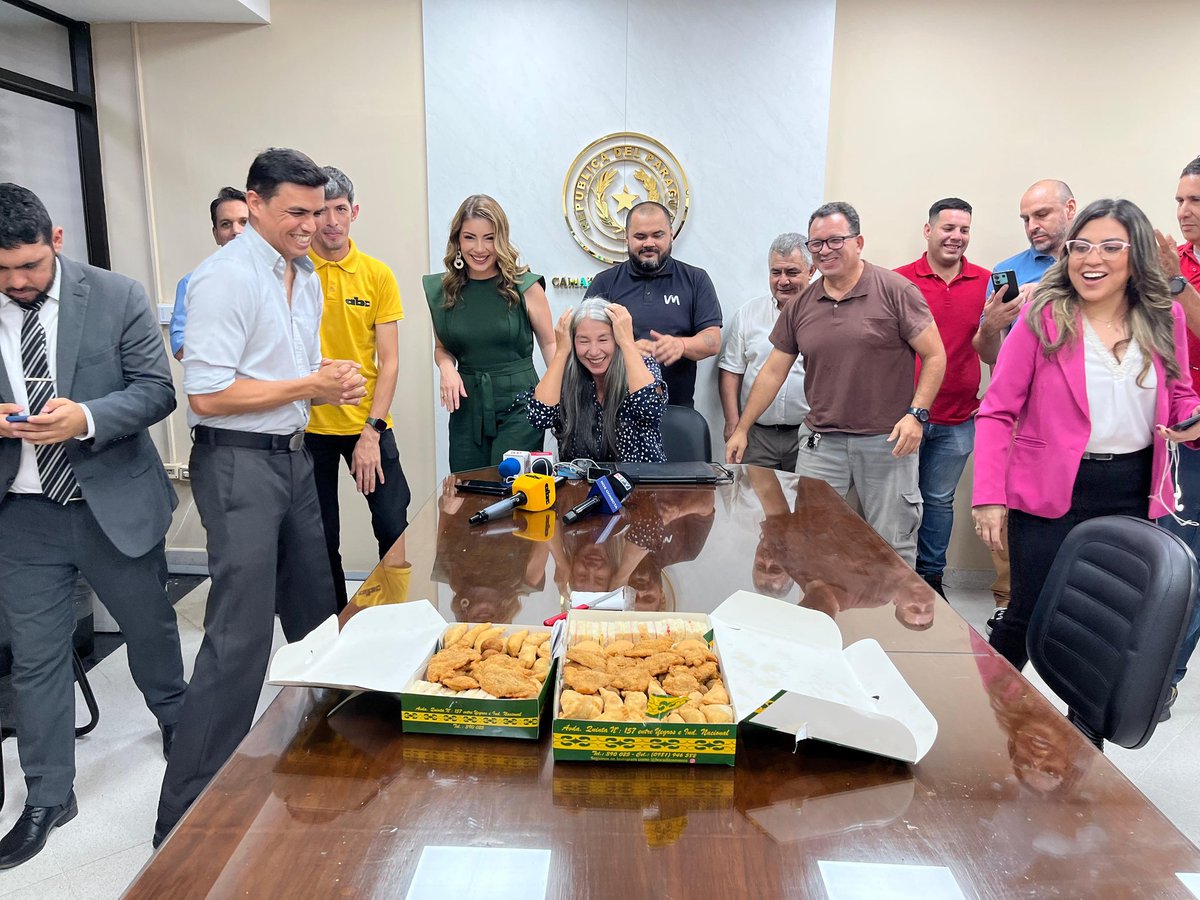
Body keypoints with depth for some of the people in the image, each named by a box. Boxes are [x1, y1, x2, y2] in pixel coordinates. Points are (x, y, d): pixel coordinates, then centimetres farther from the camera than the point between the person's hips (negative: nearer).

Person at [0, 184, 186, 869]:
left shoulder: (118, 297, -7)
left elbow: (157, 390, -8)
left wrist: (87, 418, -25)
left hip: (116, 502, -1)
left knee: (150, 625, 17)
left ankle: (175, 718, 47)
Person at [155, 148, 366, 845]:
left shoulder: (307, 277, 13)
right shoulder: (225, 278, -14)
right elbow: (208, 396, -20)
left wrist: (334, 381, 2)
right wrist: (307, 387, -17)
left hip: (294, 455, 9)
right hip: (239, 464, -8)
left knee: (315, 614, 17)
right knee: (241, 636, -7)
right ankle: (185, 817, 6)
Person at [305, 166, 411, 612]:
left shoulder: (378, 275, 0)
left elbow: (389, 362, -1)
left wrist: (372, 431, -9)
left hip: (368, 424, 1)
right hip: (308, 426, 0)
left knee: (395, 528, 2)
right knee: (321, 539, 10)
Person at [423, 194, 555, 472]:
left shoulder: (525, 286, -6)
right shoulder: (443, 290, 3)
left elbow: (549, 344, 1)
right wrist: (446, 367, -7)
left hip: (517, 405, -3)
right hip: (466, 405, 3)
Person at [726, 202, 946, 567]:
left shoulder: (895, 291, -4)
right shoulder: (800, 306, 8)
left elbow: (934, 356, -3)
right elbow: (773, 372, 12)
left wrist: (916, 413, -15)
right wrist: (741, 429, 11)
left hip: (887, 441, -3)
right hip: (820, 441, 4)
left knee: (894, 550, 6)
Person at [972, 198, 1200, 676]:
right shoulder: (1042, 317, -8)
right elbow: (997, 412, -8)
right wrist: (989, 496, -15)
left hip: (1136, 493, 4)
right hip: (1052, 492, -4)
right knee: (1029, 617, 2)